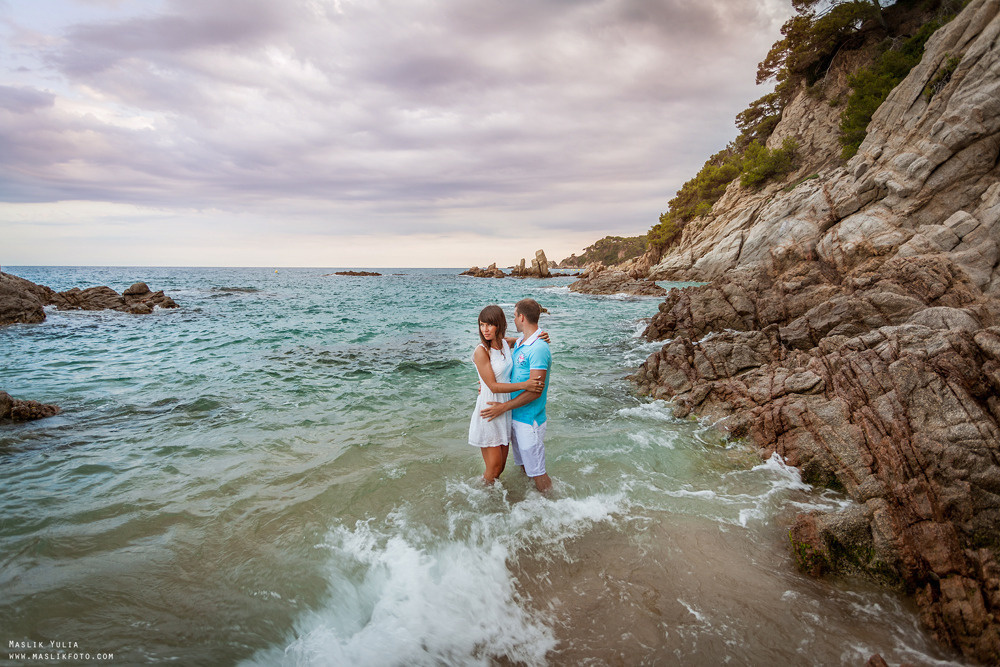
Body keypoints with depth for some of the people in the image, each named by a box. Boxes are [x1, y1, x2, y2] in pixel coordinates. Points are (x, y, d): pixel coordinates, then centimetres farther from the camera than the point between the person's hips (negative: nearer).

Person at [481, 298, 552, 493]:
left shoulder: (539, 349, -22)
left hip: (529, 420, -9)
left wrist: (504, 407, -20)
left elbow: (535, 391, -25)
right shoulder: (519, 342, 8)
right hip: (515, 416, 9)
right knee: (524, 466, 21)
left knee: (536, 471, 2)